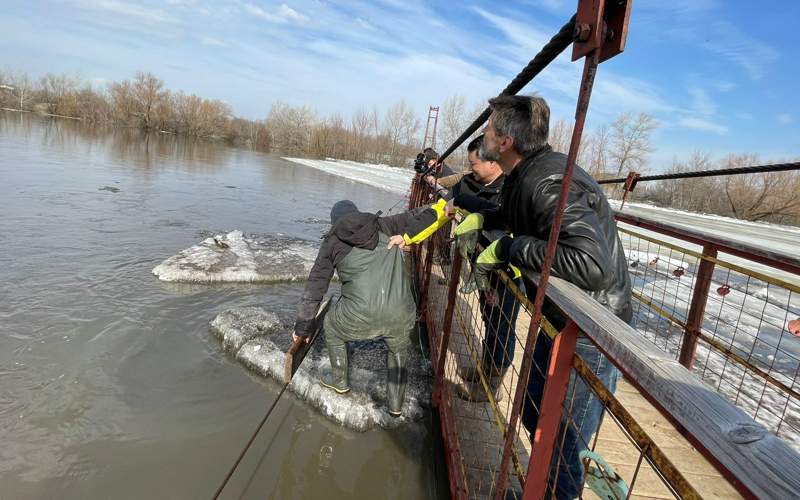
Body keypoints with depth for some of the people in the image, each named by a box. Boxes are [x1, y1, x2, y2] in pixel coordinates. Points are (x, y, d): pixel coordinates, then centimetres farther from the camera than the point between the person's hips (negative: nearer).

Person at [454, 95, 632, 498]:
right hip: (558, 320, 10)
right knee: (535, 417, 25)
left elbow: (593, 265, -42)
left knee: (561, 446, 4)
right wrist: (480, 219, 10)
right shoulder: (527, 174, 3)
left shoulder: (548, 183, -29)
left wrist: (507, 248, -32)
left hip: (590, 336, -10)